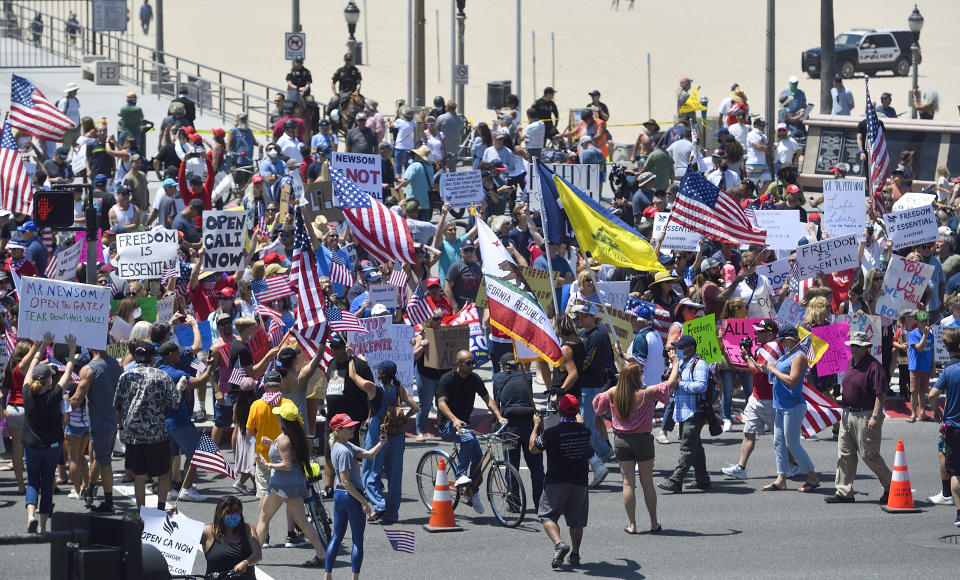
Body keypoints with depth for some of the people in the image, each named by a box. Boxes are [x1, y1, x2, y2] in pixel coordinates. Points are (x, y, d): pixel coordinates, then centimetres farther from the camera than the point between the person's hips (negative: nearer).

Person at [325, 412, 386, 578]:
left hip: (339, 495, 10)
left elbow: (369, 454, 12)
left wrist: (381, 442, -5)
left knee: (336, 537, 14)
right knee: (358, 540, -1)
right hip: (351, 496, -10)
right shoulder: (344, 451, -21)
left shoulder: (347, 445, 9)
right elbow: (346, 481, -23)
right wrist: (364, 502, -21)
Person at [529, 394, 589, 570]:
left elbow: (533, 448, 0)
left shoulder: (551, 433, -15)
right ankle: (575, 554, 16)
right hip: (580, 482, 4)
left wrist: (536, 426, 13)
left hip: (556, 483, -4)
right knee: (576, 520, 16)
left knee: (547, 516, 6)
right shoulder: (584, 430, -1)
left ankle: (559, 543, -18)